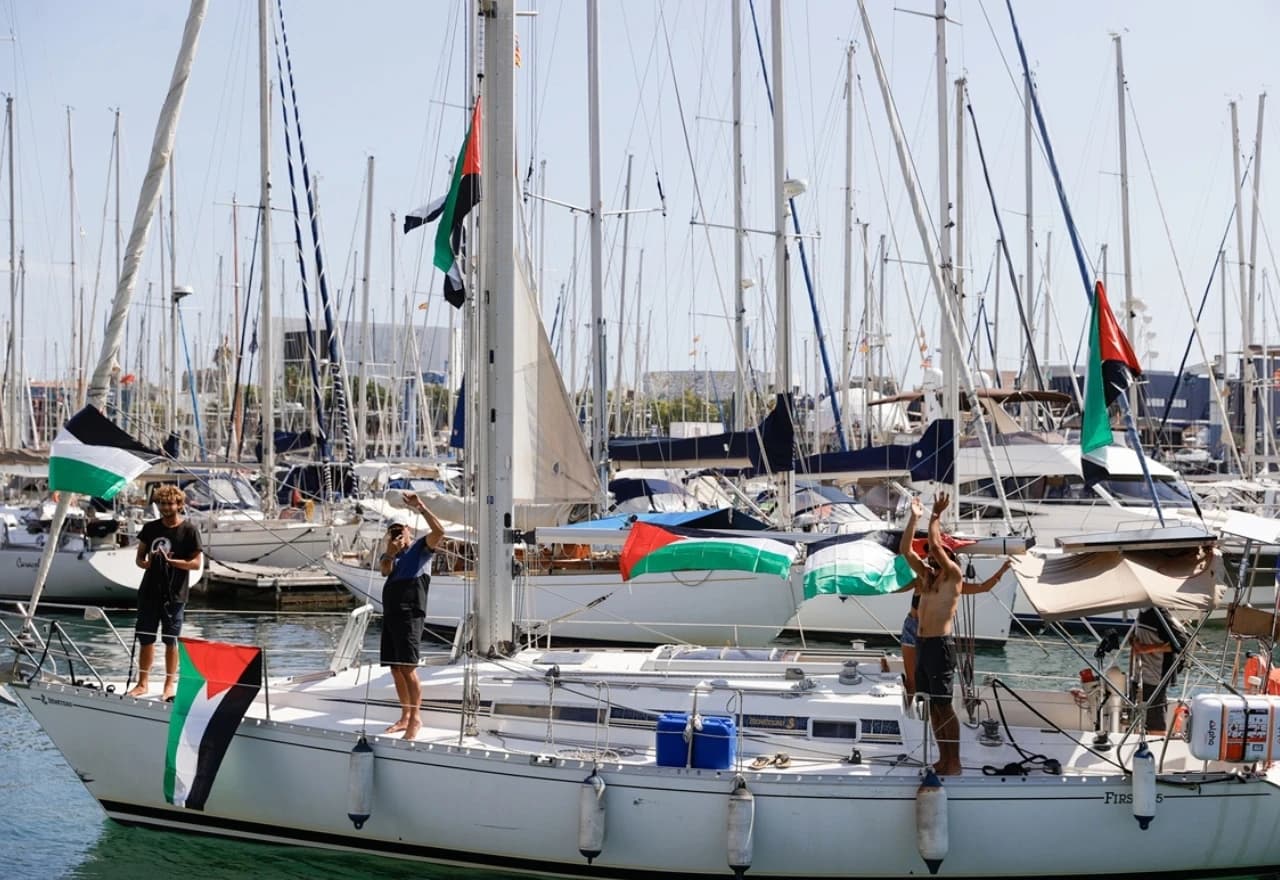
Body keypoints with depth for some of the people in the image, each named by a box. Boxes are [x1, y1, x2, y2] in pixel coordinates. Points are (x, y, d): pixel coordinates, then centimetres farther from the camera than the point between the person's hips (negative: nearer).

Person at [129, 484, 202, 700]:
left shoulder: (189, 531, -4)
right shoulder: (150, 528, 8)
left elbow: (196, 563, -6)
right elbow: (139, 558, 13)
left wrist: (170, 561, -18)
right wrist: (147, 563, -10)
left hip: (174, 593, -4)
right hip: (149, 591, 4)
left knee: (170, 639, 3)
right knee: (146, 638, 7)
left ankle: (170, 684, 11)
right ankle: (143, 682, 16)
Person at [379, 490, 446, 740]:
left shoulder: (421, 548, 5)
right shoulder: (389, 555, 21)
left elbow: (439, 531, -14)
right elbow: (384, 571, -1)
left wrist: (420, 507, -18)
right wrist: (390, 554, -18)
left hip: (410, 614, -7)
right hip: (390, 614, 7)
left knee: (408, 668, -14)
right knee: (395, 669, 10)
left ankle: (415, 718, -9)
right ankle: (405, 717, 19)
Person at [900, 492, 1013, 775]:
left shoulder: (953, 577, -4)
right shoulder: (927, 576, 15)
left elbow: (935, 545, -16)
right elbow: (906, 550, 13)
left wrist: (936, 515, -9)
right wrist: (915, 518, 9)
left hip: (940, 645, -8)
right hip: (921, 643, 8)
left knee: (944, 705, -5)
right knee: (932, 705, 10)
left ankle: (954, 763, 0)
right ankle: (943, 759, 17)